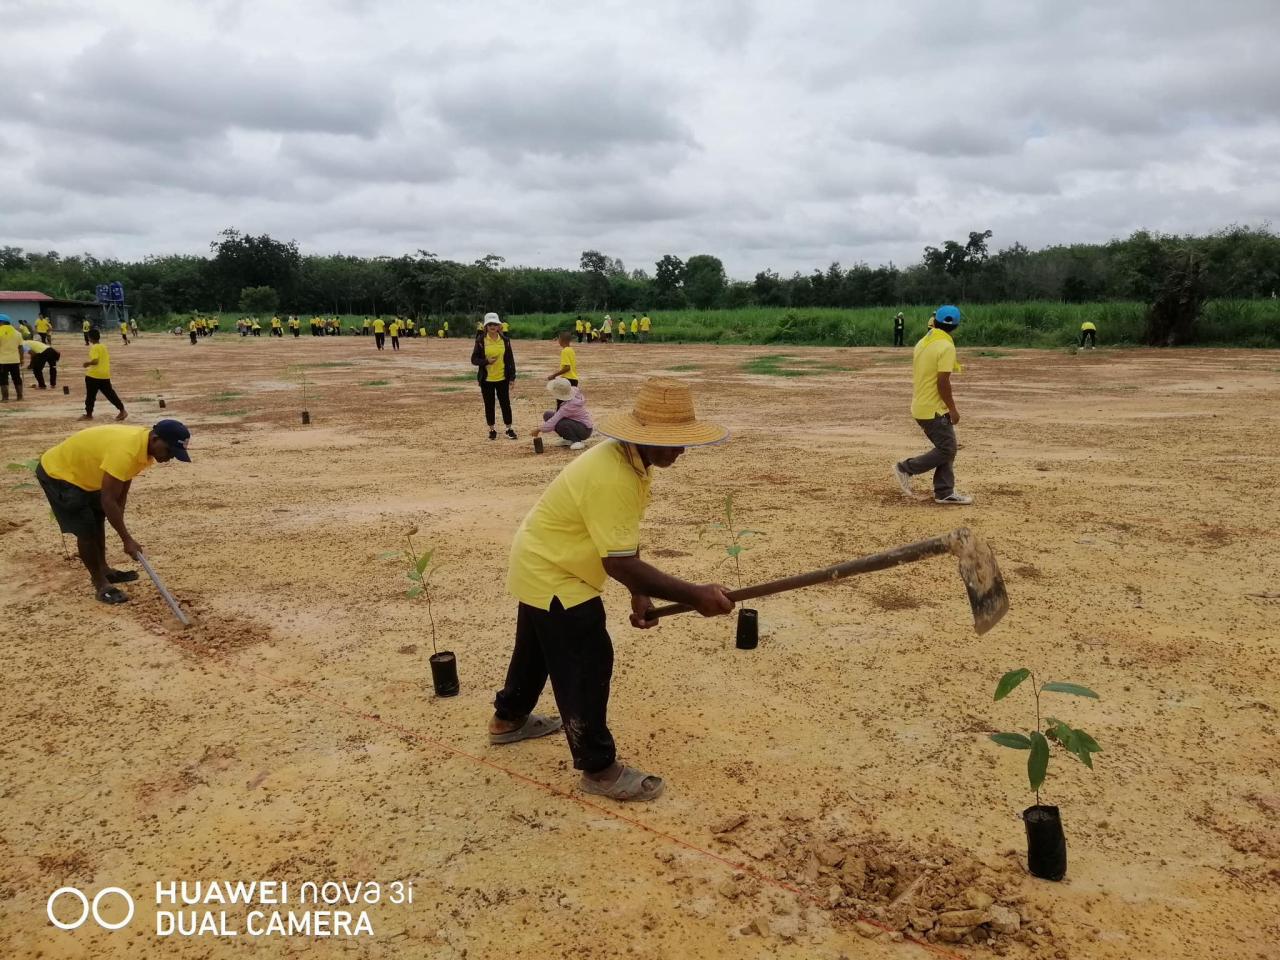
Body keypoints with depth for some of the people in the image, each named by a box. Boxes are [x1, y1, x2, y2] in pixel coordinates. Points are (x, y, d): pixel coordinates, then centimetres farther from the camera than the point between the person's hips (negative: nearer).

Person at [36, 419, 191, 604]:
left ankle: (103, 570, 36)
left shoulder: (145, 445, -9)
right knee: (86, 529, -8)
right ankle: (101, 585, 4)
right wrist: (127, 539, -30)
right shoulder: (125, 451, -39)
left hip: (81, 472, 10)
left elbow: (121, 490, 3)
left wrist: (119, 520, 2)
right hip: (57, 472, -10)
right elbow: (108, 500, -35)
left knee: (98, 520, 20)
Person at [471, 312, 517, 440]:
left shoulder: (505, 340, 1)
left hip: (502, 378, 1)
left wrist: (512, 376, 1)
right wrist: (486, 361, -19)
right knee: (489, 405, 8)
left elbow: (510, 359, 5)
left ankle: (509, 429, 15)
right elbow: (474, 359, -1)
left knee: (506, 403, 4)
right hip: (486, 379, -1)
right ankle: (492, 430, 19)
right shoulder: (480, 340, -4)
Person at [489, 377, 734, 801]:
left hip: (540, 562, 10)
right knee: (588, 665, -3)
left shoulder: (633, 460, -4)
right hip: (553, 576, -10)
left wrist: (639, 595, -5)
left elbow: (623, 540, 2)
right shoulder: (612, 478, -34)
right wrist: (694, 595, -37)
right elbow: (619, 562, -36)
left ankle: (509, 719, 51)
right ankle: (599, 770, 12)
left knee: (538, 647, 28)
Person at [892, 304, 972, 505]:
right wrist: (953, 409, -14)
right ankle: (906, 468, 3)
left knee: (946, 448, 13)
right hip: (934, 410, -9)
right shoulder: (946, 347, -17)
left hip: (921, 406, 9)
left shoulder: (923, 342, 8)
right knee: (947, 450, 0)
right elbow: (943, 382, -22)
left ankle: (945, 493, 14)